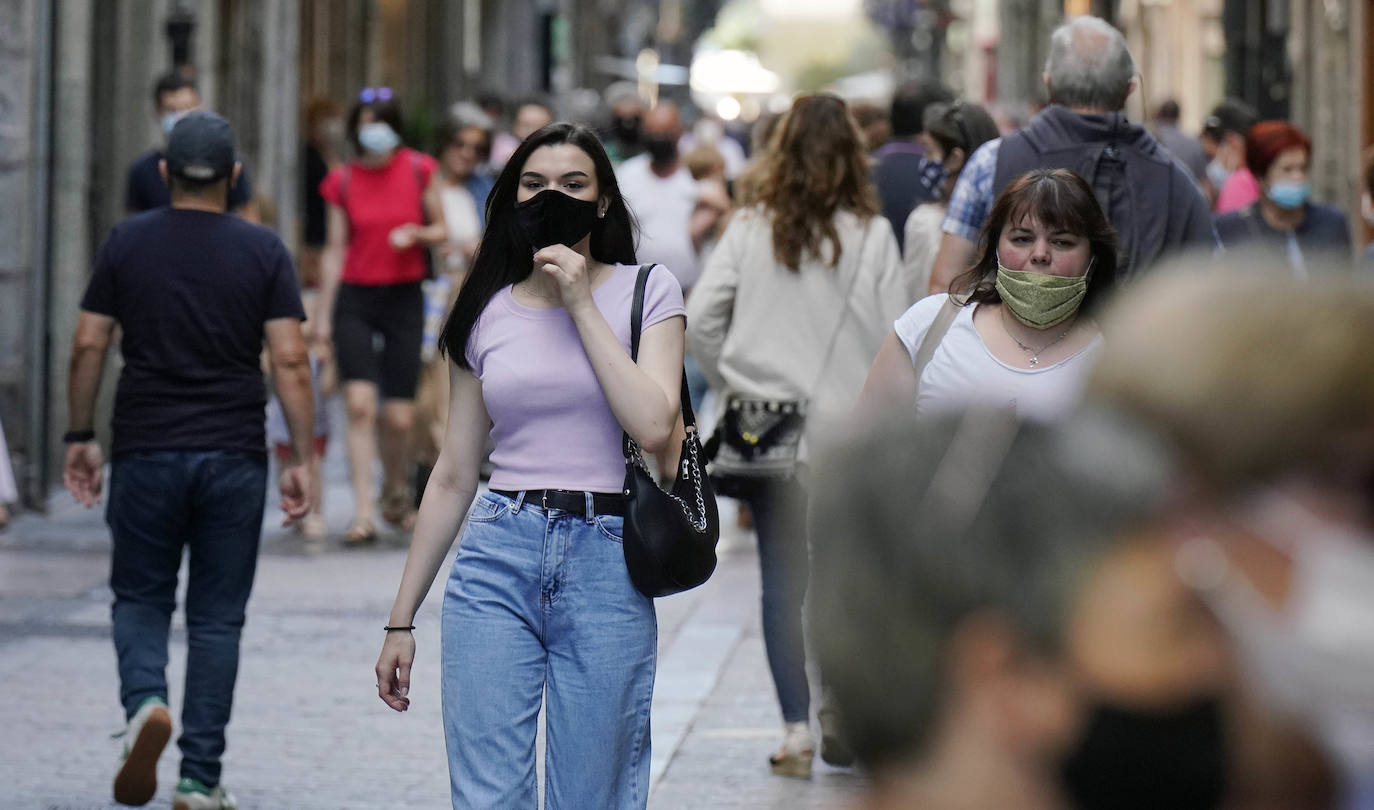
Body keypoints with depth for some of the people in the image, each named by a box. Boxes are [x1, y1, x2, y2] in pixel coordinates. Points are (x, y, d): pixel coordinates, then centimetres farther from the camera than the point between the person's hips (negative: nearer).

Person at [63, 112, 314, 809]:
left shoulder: (127, 244, 1)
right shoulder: (263, 252, -1)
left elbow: (88, 346, 0)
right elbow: (289, 361, -6)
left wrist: (80, 436, 10)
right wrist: (301, 458, -2)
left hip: (145, 453, 0)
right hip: (234, 458, 0)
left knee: (140, 598, 14)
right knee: (217, 616, 7)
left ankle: (144, 701, -15)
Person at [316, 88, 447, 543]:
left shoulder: (418, 170, 1)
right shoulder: (343, 181, 2)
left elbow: (442, 231, 9)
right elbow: (334, 249, 6)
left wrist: (416, 234, -13)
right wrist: (324, 316, 4)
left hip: (404, 299, 0)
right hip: (354, 299, 0)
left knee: (399, 416, 0)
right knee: (359, 403, -14)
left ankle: (395, 491, 30)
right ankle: (363, 513, -13)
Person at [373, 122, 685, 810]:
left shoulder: (646, 291, 3)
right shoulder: (488, 312, 9)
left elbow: (653, 426, -13)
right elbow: (454, 476, 12)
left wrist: (581, 305, -10)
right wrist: (401, 619, 12)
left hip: (605, 567, -1)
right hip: (499, 558, 2)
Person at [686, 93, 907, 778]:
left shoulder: (749, 232, -2)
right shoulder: (872, 237, -5)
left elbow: (699, 322, -4)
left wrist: (734, 386, 9)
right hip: (849, 427, -1)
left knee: (783, 579, 5)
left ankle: (796, 728, 3)